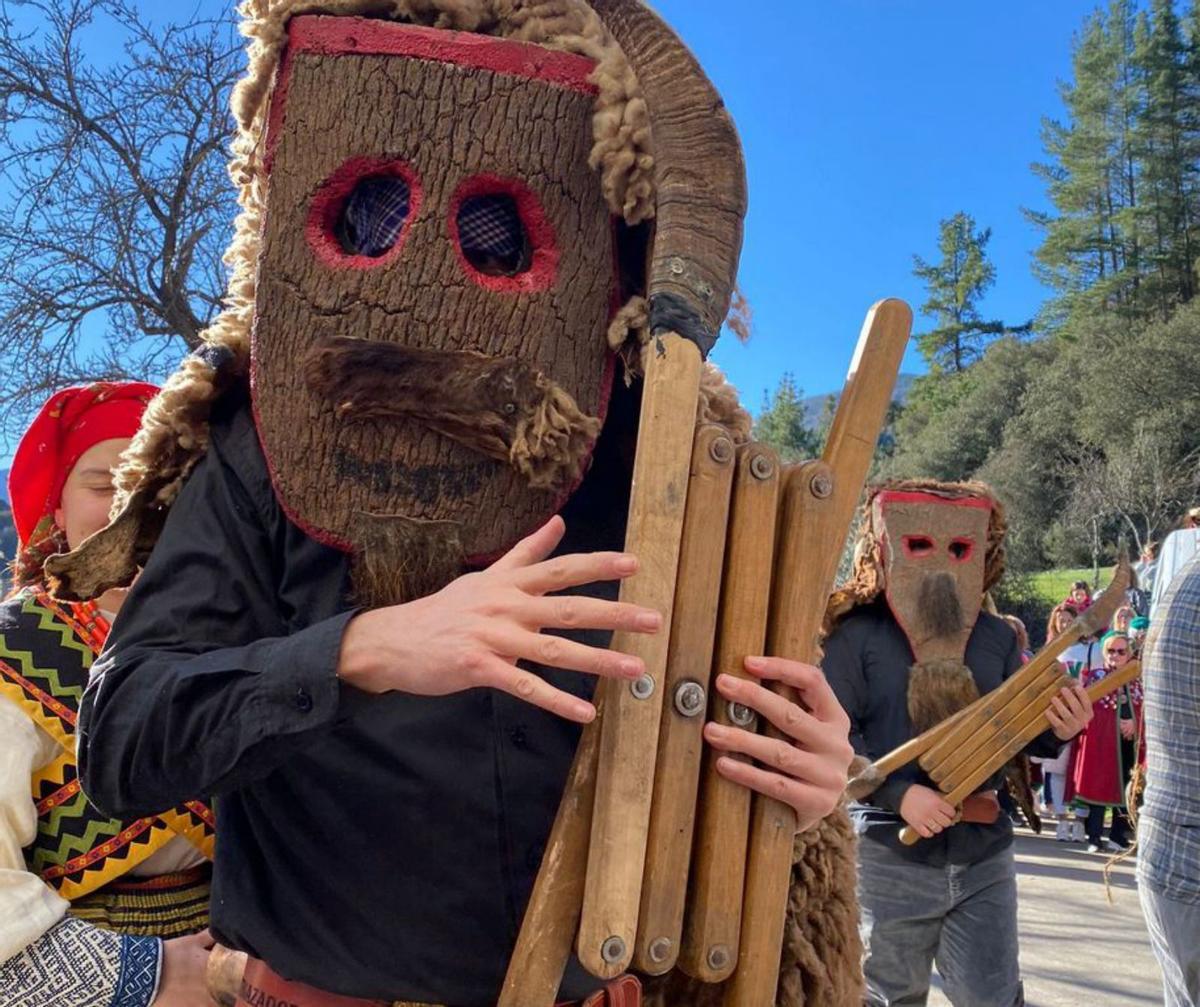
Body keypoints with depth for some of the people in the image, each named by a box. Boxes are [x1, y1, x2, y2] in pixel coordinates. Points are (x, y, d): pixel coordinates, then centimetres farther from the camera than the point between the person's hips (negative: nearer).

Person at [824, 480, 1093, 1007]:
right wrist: (897, 792, -22)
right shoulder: (857, 635, -9)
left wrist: (1055, 732, -11)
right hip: (891, 855, -3)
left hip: (984, 854, 3)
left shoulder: (998, 637, 6)